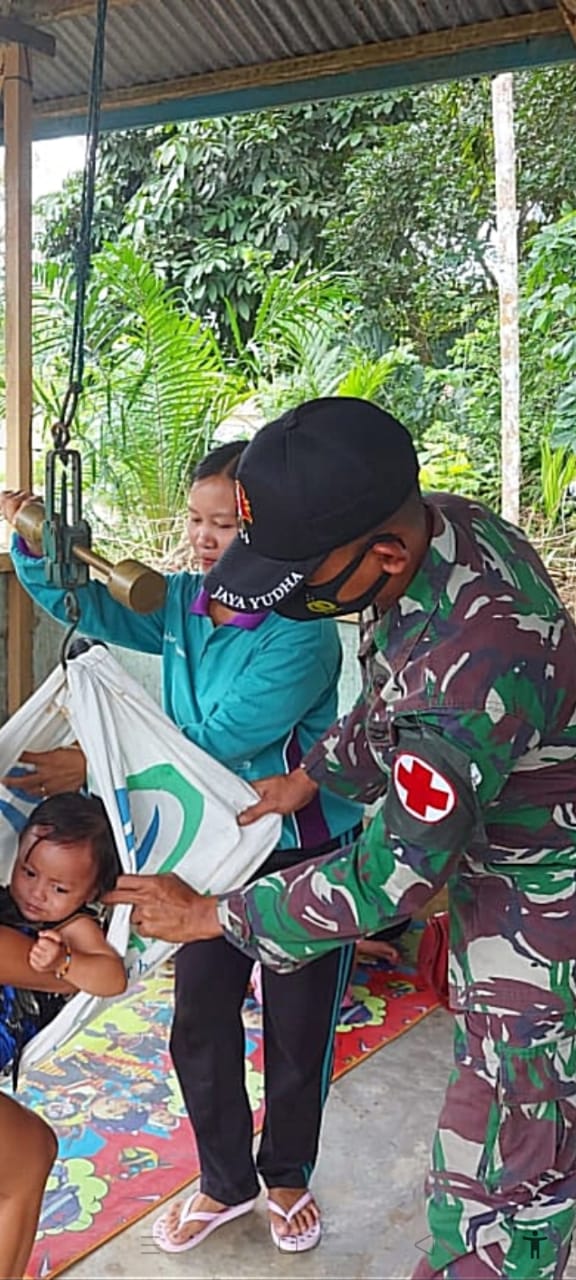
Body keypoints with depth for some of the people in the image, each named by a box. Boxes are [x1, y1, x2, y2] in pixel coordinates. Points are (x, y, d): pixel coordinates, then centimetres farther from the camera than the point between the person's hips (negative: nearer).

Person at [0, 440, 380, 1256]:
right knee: (199, 1026, 14)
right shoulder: (181, 605, -5)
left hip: (307, 856, -5)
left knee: (298, 1033, 13)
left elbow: (218, 740, -29)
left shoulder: (302, 635, -25)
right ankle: (226, 1184, 38)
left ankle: (288, 1178, 40)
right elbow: (85, 604, 5)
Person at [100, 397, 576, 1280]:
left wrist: (211, 916, -17)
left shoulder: (481, 655, -39)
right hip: (492, 859, 9)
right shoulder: (442, 520, -11)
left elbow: (398, 873, -28)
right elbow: (396, 697, 8)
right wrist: (314, 775, 2)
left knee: (501, 1173, 2)